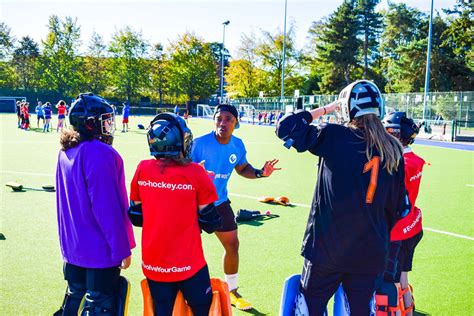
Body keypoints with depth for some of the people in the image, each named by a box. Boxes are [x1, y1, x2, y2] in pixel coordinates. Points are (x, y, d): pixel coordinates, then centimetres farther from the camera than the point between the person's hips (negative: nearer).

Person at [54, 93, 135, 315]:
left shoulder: (66, 152, 5)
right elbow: (108, 208, -23)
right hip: (100, 251, -8)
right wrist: (122, 249, -16)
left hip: (73, 246, 9)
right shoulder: (99, 153, -22)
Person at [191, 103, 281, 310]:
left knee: (232, 245, 13)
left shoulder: (238, 145, -7)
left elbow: (242, 168, 10)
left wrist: (260, 173, -8)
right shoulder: (200, 144, -24)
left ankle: (231, 291, 35)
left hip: (220, 202, 6)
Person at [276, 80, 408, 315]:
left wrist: (325, 109, 4)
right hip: (372, 252, 4)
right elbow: (396, 206, 9)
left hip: (326, 247, -3)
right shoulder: (393, 150, 2)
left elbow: (285, 127, -2)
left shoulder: (333, 136, -11)